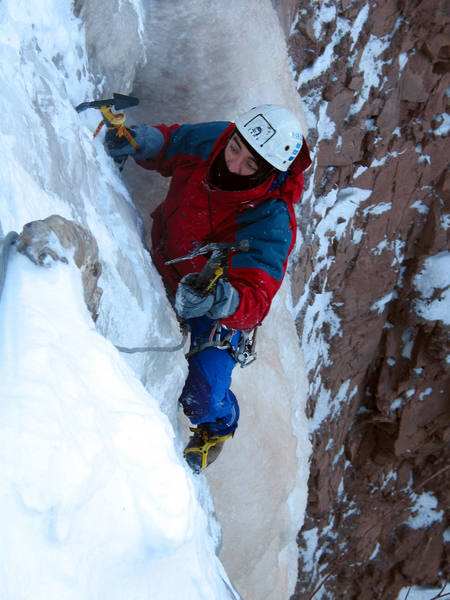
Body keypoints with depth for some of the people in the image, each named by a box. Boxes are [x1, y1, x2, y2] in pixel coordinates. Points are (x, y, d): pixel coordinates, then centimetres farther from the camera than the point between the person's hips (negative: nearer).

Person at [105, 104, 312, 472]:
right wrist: (142, 140, -23)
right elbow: (169, 142, 0)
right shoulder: (209, 140, -24)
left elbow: (255, 301, -46)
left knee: (203, 397, -11)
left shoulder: (271, 223, -39)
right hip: (163, 266, 6)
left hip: (221, 310, -5)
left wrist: (221, 300, -68)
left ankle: (216, 428, 30)